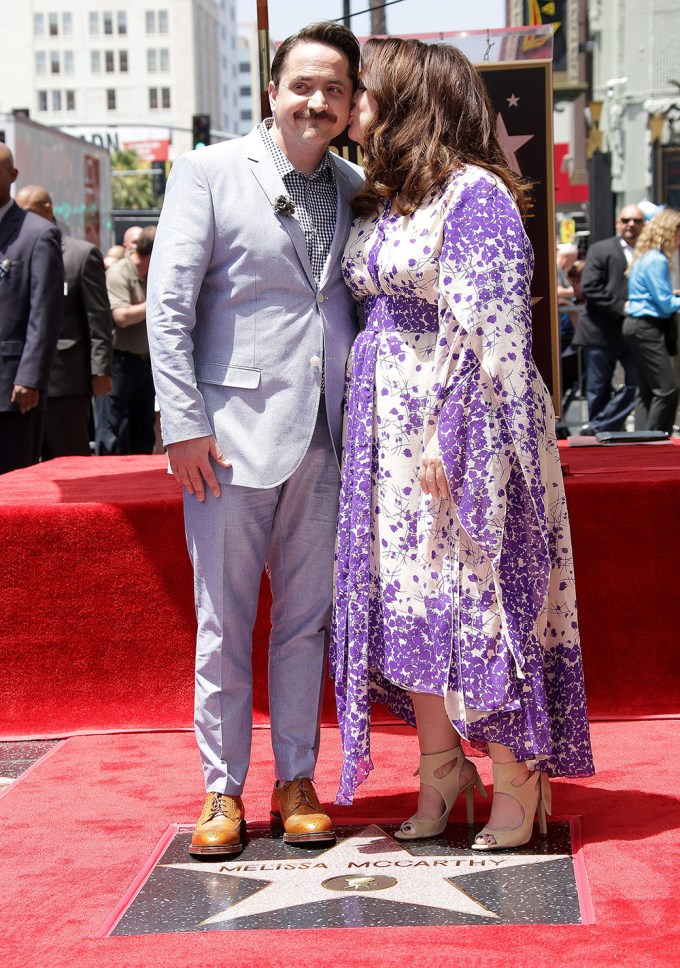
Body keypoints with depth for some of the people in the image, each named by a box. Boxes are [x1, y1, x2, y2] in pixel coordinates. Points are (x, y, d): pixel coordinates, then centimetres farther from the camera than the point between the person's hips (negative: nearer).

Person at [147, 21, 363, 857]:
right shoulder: (209, 173, -2)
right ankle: (223, 790, 14)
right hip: (233, 431, -3)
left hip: (324, 438, 4)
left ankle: (296, 782, 21)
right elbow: (168, 305, -5)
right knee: (223, 621, 3)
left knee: (307, 617, 10)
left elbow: (366, 306, 14)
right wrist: (184, 422, -11)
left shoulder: (354, 189, 10)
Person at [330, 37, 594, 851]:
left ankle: (514, 777, 7)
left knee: (473, 596, -4)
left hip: (458, 426, -8)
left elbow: (485, 330, -16)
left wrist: (451, 437, -20)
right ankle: (441, 767, 18)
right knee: (407, 597, 8)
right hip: (388, 432, 8)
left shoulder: (474, 193, -11)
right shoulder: (376, 203, 15)